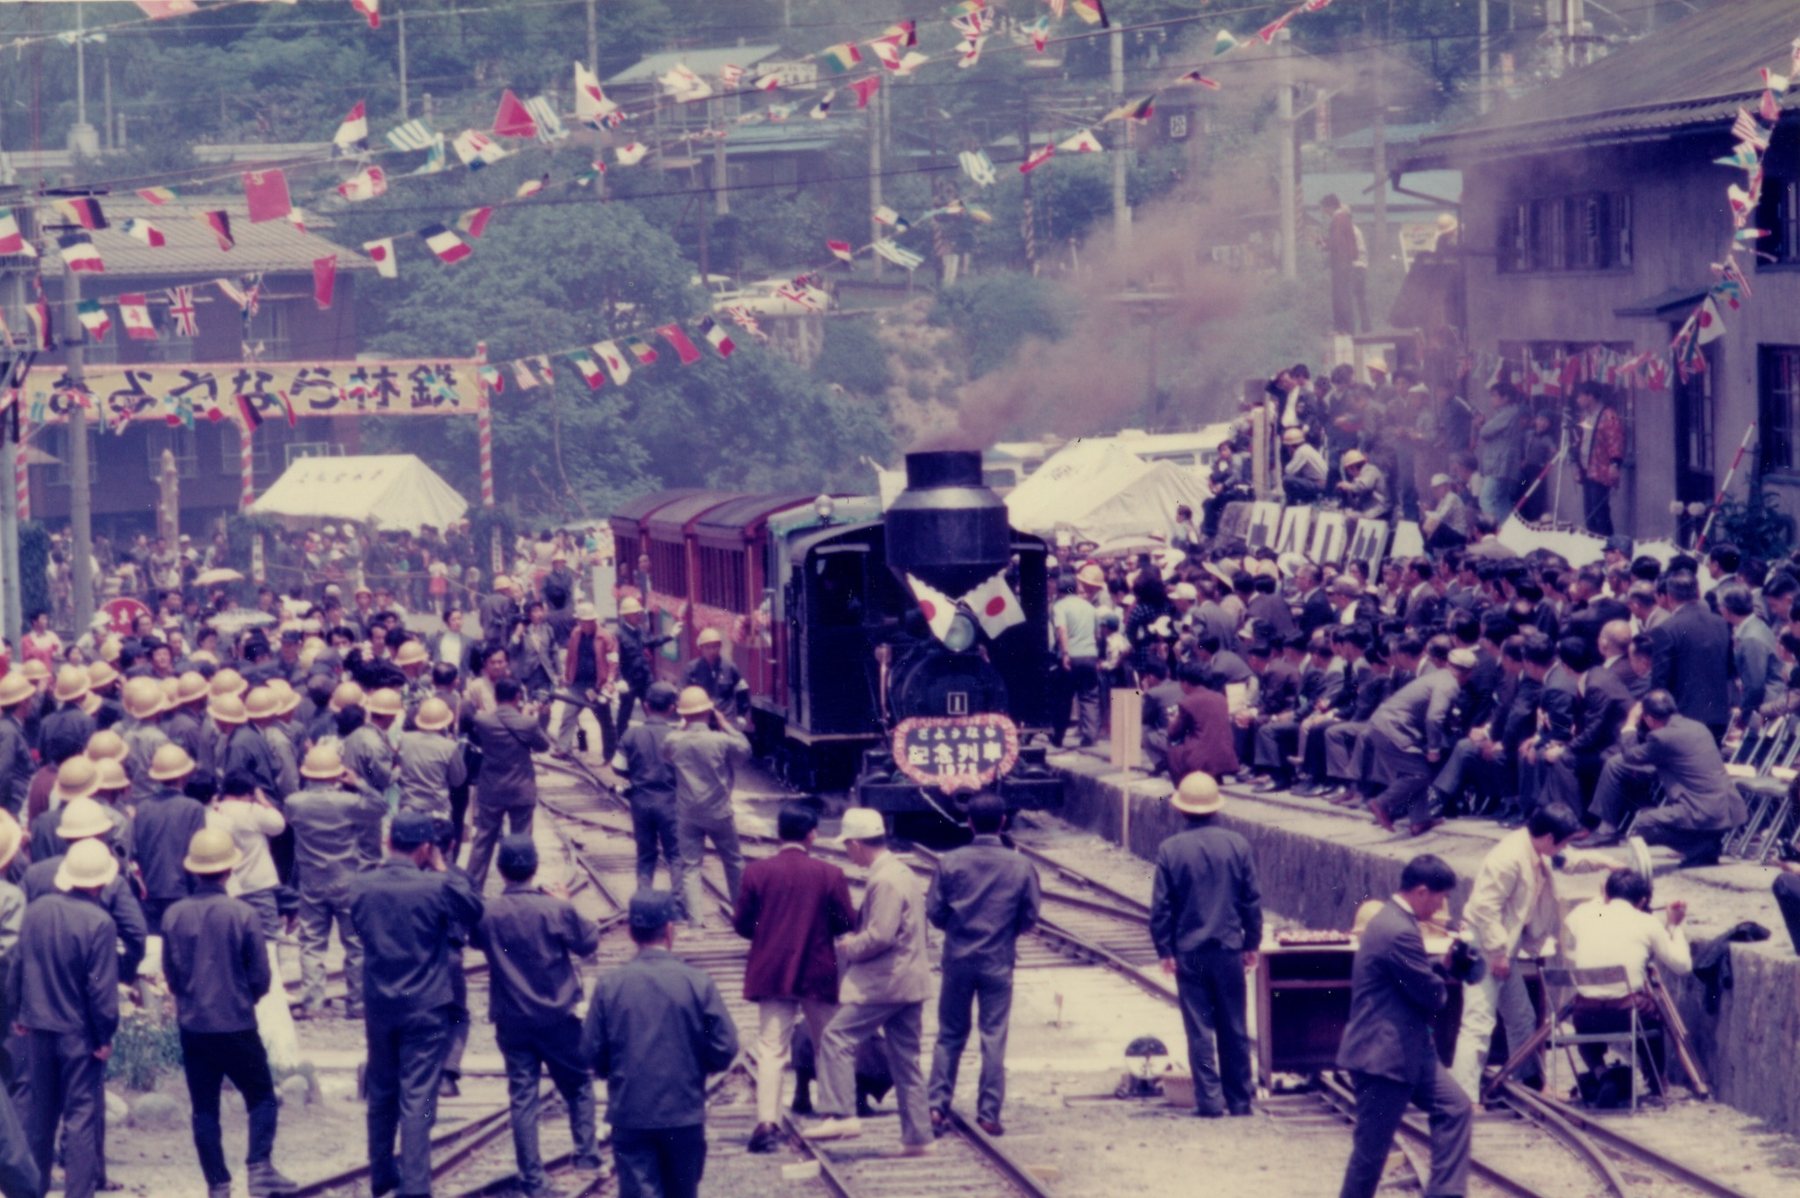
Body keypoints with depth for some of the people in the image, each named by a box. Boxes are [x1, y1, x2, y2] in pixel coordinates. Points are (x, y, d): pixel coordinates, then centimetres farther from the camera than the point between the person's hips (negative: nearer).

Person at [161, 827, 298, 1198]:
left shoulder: (174, 916, -5)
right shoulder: (243, 916, -11)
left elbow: (170, 975, 4)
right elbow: (261, 979, -5)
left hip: (193, 1026, 2)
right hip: (237, 1027, -2)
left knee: (204, 1108, 9)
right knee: (261, 1098, 10)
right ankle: (260, 1167, -6)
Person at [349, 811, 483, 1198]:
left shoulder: (361, 886, -6)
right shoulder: (436, 888, -18)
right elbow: (474, 909, 0)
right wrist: (444, 869, 4)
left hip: (378, 1006, 4)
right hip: (426, 1007, -4)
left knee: (381, 1094, 20)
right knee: (417, 1099, -2)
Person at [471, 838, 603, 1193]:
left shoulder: (487, 914, -7)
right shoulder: (557, 910, -15)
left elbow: (475, 940, 14)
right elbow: (589, 943, -2)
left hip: (512, 1020, 2)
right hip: (559, 1017, -2)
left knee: (522, 1097, 4)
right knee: (578, 1086, 18)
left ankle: (532, 1177, 3)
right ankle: (586, 1153, 15)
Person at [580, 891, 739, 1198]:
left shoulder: (609, 985, -6)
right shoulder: (697, 983, -8)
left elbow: (591, 1055, -4)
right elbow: (724, 1049, -7)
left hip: (629, 1115, -1)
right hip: (685, 1113, 1)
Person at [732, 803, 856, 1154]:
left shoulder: (757, 872, -6)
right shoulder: (829, 874, -8)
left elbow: (742, 924, -3)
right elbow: (846, 922, -4)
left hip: (771, 974, 0)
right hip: (818, 975, 0)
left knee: (771, 1049, -2)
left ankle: (767, 1122, -16)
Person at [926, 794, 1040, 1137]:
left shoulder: (951, 863, -6)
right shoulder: (1020, 866, -6)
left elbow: (934, 913, -4)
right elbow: (1029, 919, -2)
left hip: (958, 958, 1)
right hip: (998, 961, -1)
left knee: (950, 1035, 12)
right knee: (994, 1038, 4)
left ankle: (937, 1105, 8)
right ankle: (989, 1113, 4)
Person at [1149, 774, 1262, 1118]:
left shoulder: (1170, 850, -8)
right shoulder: (1237, 845, -4)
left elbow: (1160, 906, -7)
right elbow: (1252, 900, 1)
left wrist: (1164, 950, 2)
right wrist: (1252, 944, 11)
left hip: (1189, 951, -2)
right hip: (1229, 948, 2)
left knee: (1200, 1029, 3)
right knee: (1234, 1028, 11)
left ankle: (1210, 1100, 1)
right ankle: (1239, 1098, 16)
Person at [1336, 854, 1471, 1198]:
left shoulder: (1392, 921, 11)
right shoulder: (1400, 933, -23)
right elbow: (1433, 995, -18)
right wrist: (1442, 989, 5)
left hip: (1410, 1050, 11)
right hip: (1384, 1056, -11)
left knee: (1455, 1108, 8)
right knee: (1373, 1145, -1)